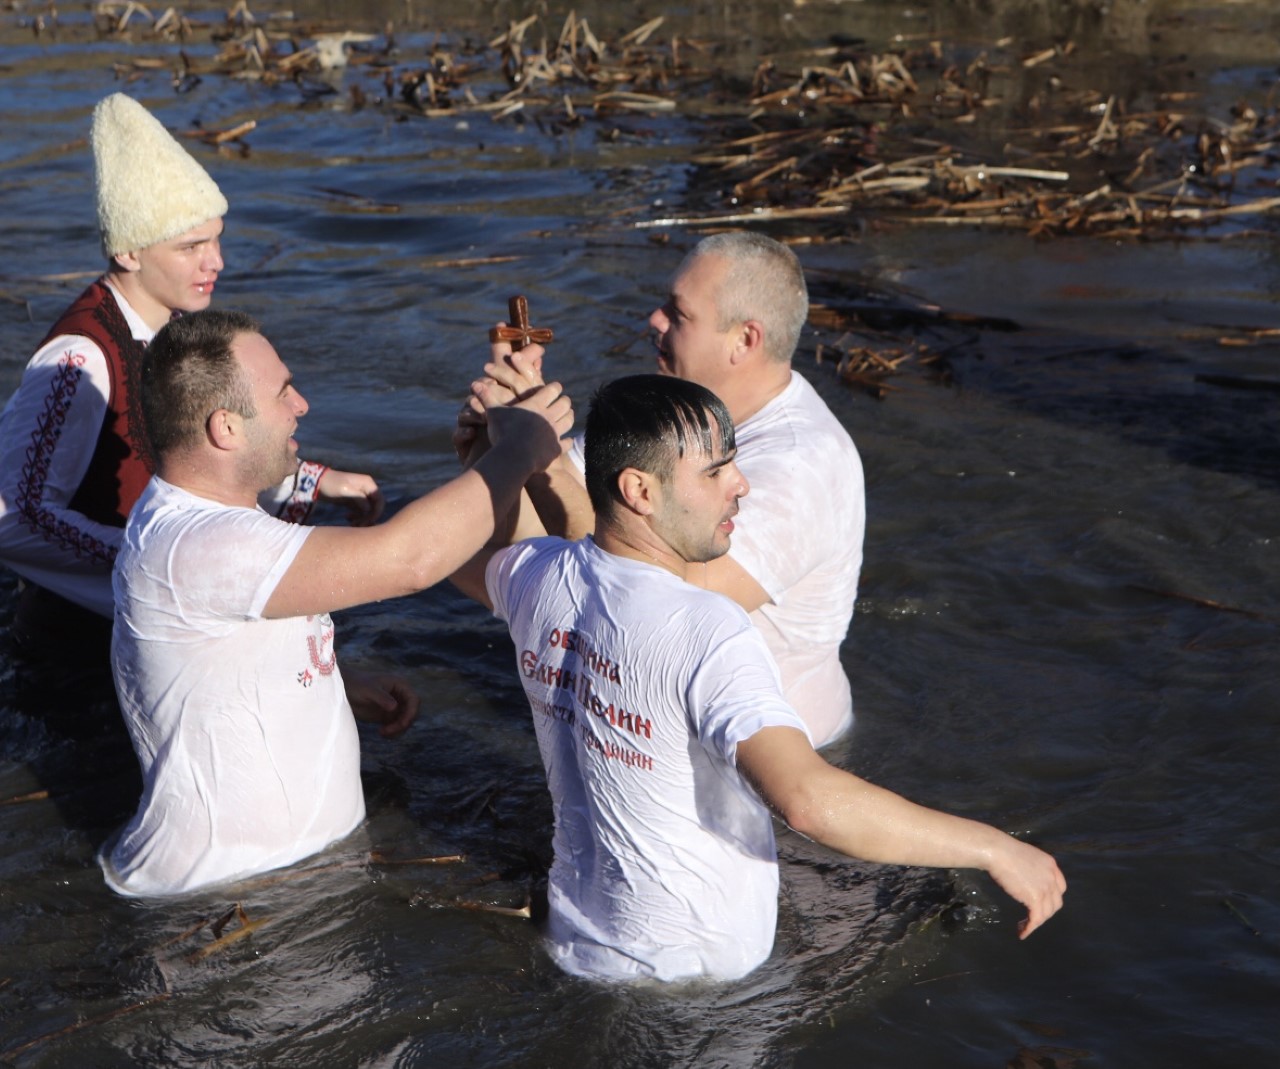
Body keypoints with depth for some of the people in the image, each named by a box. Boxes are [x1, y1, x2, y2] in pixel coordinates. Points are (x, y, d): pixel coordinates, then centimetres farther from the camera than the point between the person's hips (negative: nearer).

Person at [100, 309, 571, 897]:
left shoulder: (207, 520, 11)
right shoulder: (190, 545, -25)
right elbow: (406, 557, -30)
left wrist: (348, 693, 9)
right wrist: (522, 447, -16)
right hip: (224, 888, -10)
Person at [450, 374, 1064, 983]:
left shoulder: (538, 574, -7)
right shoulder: (707, 635, -31)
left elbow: (465, 562, 20)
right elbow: (810, 799, -43)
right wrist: (994, 848, -36)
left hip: (579, 945, 8)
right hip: (696, 969, -7)